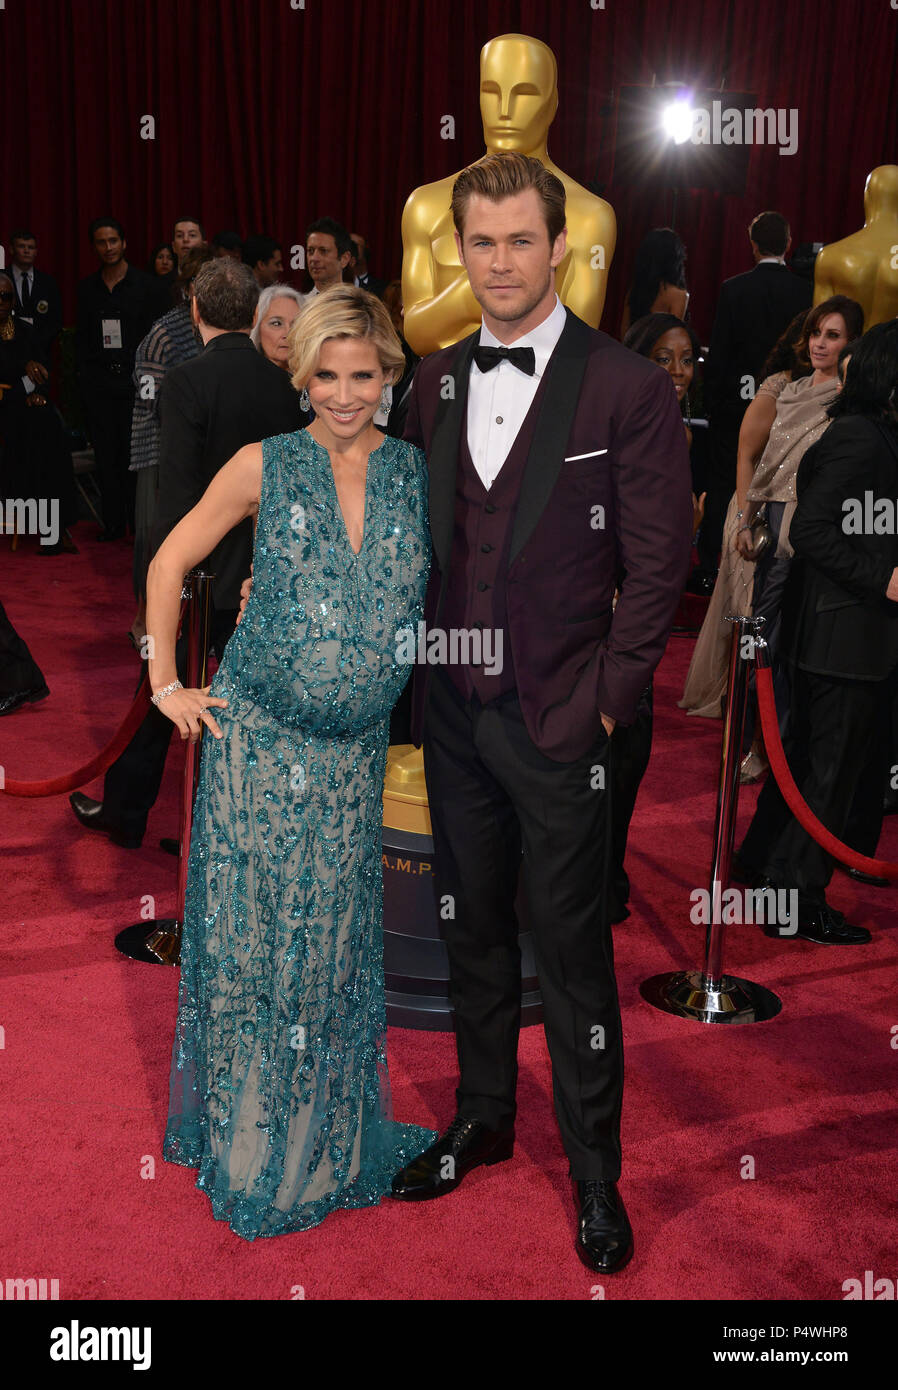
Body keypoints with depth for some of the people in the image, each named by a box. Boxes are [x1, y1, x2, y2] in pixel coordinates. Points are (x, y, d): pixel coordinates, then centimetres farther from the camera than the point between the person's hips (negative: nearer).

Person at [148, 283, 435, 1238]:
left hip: (352, 751, 2)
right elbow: (171, 561, 5)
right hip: (255, 738, -2)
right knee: (249, 935, 7)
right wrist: (165, 682, 0)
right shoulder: (265, 466, -2)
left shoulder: (419, 475, 2)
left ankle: (325, 1141, 31)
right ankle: (245, 1146, 26)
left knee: (332, 944, 12)